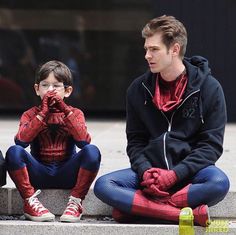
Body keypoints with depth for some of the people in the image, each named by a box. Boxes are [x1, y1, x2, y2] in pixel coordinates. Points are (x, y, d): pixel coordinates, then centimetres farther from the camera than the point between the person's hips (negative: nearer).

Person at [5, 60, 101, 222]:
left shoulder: (75, 114, 6)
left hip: (66, 173, 0)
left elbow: (84, 141, -14)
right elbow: (21, 141, -15)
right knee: (14, 152, -27)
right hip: (39, 173, 0)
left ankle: (75, 202, -16)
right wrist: (43, 113, -17)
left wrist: (65, 110, -16)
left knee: (92, 151, -27)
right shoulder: (31, 115, 6)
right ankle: (30, 201, -15)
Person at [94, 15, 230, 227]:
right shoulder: (138, 89, 6)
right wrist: (145, 171, -13)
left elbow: (211, 144, -6)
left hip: (190, 171, -3)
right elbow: (135, 140, 9)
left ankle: (135, 206, -31)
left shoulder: (208, 88, -3)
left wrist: (174, 175, -18)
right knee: (103, 186, -24)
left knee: (219, 183, -37)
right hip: (151, 170, 3)